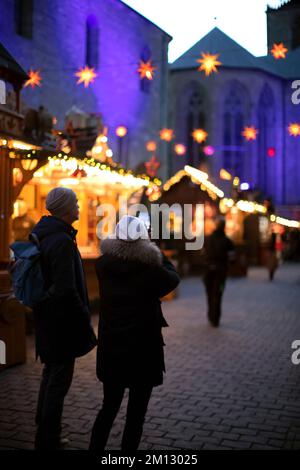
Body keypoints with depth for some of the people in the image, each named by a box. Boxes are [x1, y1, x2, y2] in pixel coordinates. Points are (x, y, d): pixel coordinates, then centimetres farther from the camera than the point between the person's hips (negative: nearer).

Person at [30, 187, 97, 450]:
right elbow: (66, 290, -26)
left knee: (50, 375, 22)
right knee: (59, 379, 2)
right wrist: (84, 317, -14)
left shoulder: (40, 234, 7)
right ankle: (48, 442, 14)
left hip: (46, 318, 10)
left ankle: (44, 435, 36)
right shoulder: (63, 241, -22)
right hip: (63, 322, -10)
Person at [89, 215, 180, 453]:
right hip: (143, 350, -4)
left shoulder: (103, 265, -6)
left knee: (109, 407, 21)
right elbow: (173, 278, 3)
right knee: (135, 414, 10)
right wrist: (156, 250, 10)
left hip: (110, 348, 4)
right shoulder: (151, 269, -17)